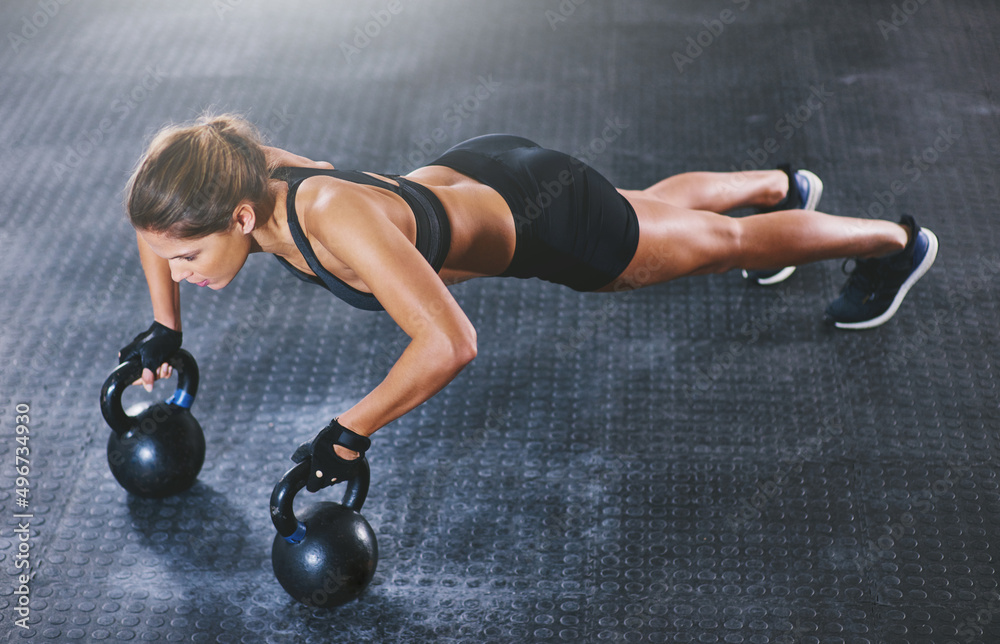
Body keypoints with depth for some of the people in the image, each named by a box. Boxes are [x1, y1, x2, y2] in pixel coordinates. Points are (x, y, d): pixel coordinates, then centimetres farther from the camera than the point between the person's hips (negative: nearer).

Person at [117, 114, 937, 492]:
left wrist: (349, 434, -42)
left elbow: (451, 344, -51)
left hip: (544, 219, -7)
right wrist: (166, 330, -4)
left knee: (722, 242, 18)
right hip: (468, 175, 7)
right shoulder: (233, 179, -23)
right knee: (660, 203, 35)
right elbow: (159, 215, 1)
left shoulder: (336, 218, -45)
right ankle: (781, 184, 66)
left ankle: (894, 240, 45)